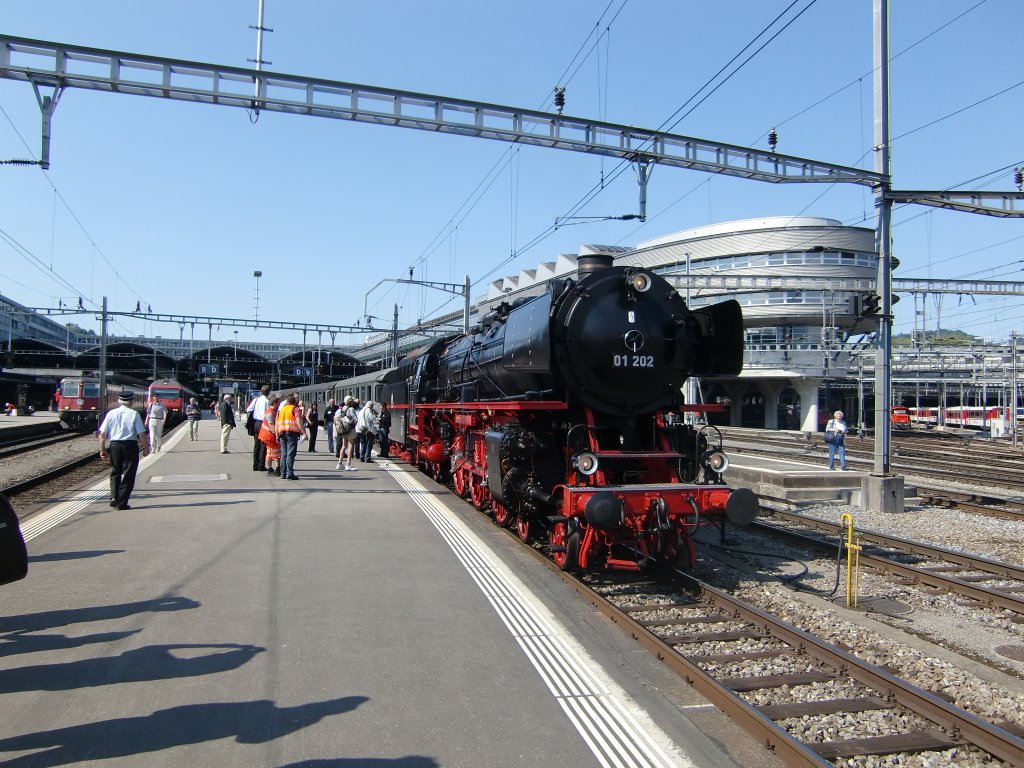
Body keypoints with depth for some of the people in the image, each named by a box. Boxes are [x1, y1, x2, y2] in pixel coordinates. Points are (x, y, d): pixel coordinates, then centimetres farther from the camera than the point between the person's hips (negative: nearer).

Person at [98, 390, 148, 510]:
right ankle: (122, 503, 4)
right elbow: (141, 434, -8)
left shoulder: (111, 413, 4)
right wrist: (145, 448, 2)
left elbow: (102, 434, 3)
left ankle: (114, 497, 8)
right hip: (130, 445, -3)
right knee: (128, 474, 5)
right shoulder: (134, 414, -4)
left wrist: (102, 449, 10)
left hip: (114, 445, 3)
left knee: (115, 472, 21)